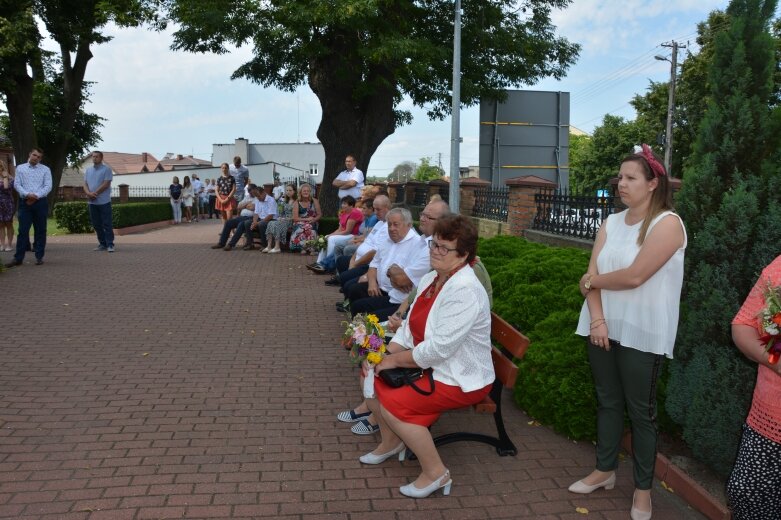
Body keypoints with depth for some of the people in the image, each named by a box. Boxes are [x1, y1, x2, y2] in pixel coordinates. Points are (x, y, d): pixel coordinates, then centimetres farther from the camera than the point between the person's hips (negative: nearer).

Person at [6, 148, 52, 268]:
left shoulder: (45, 169, 5)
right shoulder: (20, 168, 9)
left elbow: (48, 186, -4)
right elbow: (17, 184, 2)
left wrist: (36, 196, -14)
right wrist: (27, 194, -15)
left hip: (40, 202, 0)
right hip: (25, 202, 1)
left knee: (40, 230, 3)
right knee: (23, 230, -1)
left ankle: (39, 257, 10)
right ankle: (18, 258, 1)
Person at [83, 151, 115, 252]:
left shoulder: (106, 169, -4)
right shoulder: (88, 170, 14)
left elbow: (106, 184, -12)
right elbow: (85, 184, 10)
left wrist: (94, 193, -14)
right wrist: (89, 193, -10)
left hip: (104, 201, -6)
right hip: (92, 202, 6)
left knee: (107, 224, -5)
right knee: (96, 224, 9)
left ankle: (110, 244, -3)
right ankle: (102, 244, 16)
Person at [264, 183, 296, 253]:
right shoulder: (285, 202, 21)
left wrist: (287, 219, -15)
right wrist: (280, 218, 1)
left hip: (292, 221, -7)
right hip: (283, 220, 7)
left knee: (277, 224, -32)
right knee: (270, 223, -22)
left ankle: (277, 247, -33)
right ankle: (269, 246, -30)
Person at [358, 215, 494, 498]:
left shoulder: (465, 291, -27)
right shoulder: (430, 279, 3)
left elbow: (438, 349, -29)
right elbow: (409, 328, 6)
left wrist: (395, 360, -17)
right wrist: (383, 355, -8)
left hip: (462, 378, -9)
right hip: (430, 364, 10)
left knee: (393, 404, -21)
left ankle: (435, 473, -4)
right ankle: (390, 441, 28)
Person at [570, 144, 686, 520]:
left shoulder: (667, 223, -12)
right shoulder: (611, 223, 8)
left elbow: (633, 277, -21)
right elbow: (592, 275, 1)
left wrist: (591, 280, -5)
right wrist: (597, 319, -13)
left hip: (642, 334, -6)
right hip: (604, 327, 6)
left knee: (641, 410, 6)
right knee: (607, 401, 16)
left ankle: (643, 487, 22)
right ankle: (605, 471, 32)